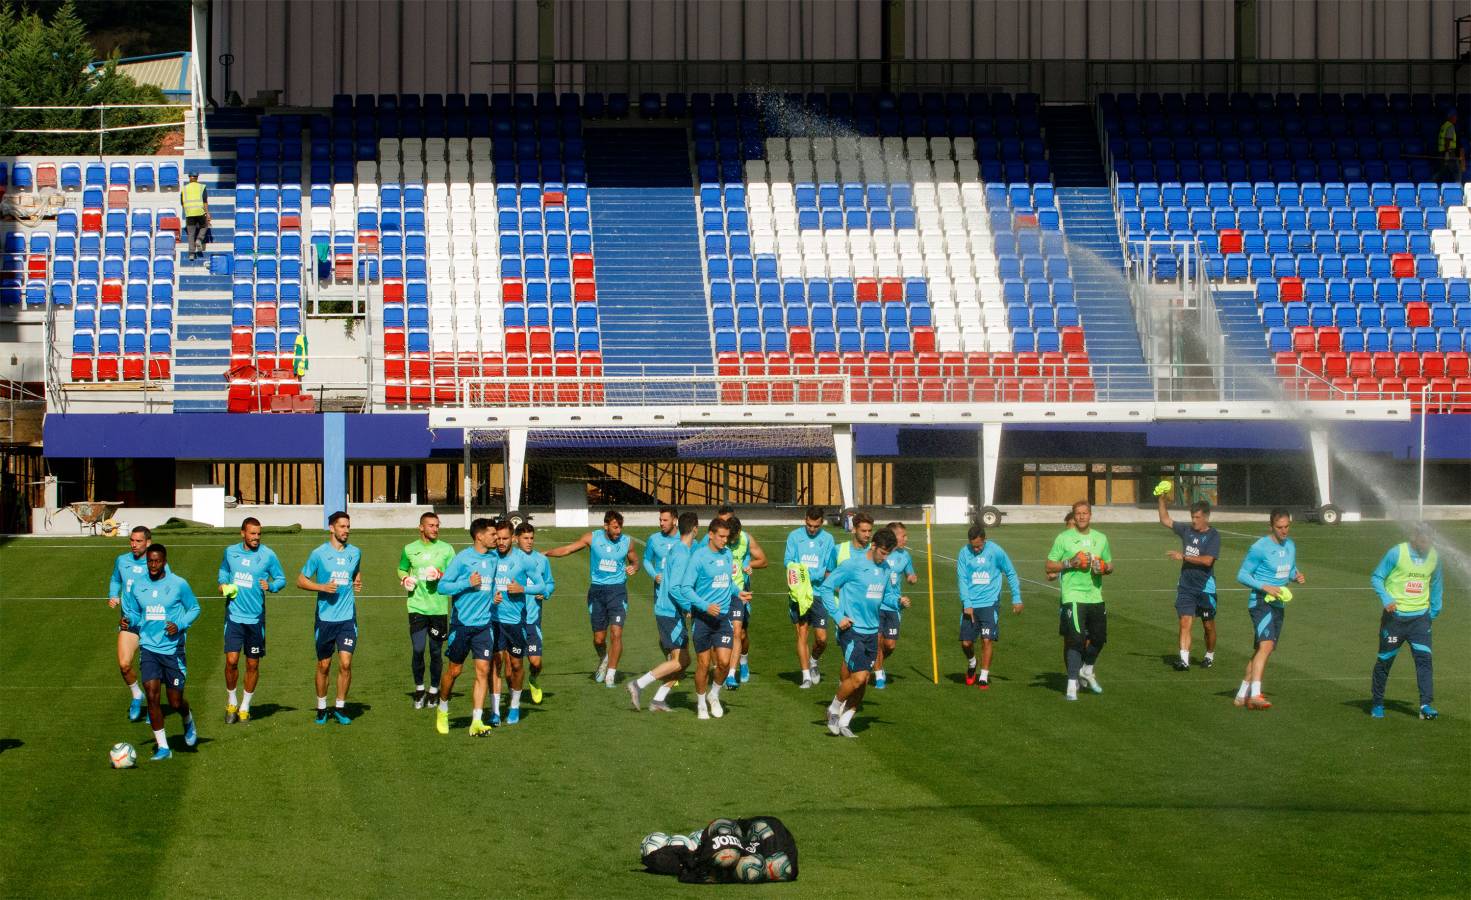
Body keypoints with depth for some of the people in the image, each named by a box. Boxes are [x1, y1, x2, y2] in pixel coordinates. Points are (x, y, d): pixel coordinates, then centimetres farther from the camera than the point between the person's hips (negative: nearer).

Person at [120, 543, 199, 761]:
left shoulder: (178, 584, -6)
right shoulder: (137, 585, 3)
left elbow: (194, 608, 3)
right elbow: (134, 612, 14)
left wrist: (179, 625, -15)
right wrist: (128, 620, -10)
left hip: (173, 650, -2)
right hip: (148, 647, 2)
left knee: (175, 701, 2)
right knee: (152, 694, -12)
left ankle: (188, 721, 40)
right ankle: (163, 747, -3)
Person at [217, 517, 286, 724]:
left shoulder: (268, 555, -3)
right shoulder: (230, 552, 4)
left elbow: (281, 579, 4)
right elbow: (223, 571, 23)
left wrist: (270, 586, -17)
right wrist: (222, 584, 2)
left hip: (256, 618, -1)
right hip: (234, 615, 1)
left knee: (252, 664, 5)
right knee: (231, 660, -8)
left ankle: (245, 707, 21)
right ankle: (231, 703, 13)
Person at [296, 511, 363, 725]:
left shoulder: (355, 553, 7)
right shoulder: (319, 554, -3)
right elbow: (301, 580, 2)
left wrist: (358, 583, 6)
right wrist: (323, 587, -13)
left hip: (347, 618, 2)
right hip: (325, 618, -2)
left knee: (345, 663, -7)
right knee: (324, 665, 6)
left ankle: (340, 707, 6)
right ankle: (321, 708, 21)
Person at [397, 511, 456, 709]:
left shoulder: (446, 549, 5)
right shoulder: (410, 549, 8)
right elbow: (401, 569, 22)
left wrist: (441, 576, -14)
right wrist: (405, 578, 0)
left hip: (439, 608, 0)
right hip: (417, 606, 0)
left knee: (436, 651, 4)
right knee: (418, 649, -7)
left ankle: (434, 691, 18)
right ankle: (419, 689, 11)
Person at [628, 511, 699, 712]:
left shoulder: (676, 547, 12)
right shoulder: (681, 554, -17)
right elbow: (674, 587, -23)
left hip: (667, 612, 10)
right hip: (671, 613, -10)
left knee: (684, 660, 10)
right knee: (680, 661, -8)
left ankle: (658, 700, 9)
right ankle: (639, 685, -8)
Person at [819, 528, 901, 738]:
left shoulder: (885, 569, 8)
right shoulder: (852, 565, -11)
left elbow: (888, 595, 23)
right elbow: (826, 587, -8)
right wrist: (838, 616, -13)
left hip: (871, 632, 7)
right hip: (852, 629, -7)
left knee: (863, 681, 6)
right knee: (858, 677, -14)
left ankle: (844, 722, 19)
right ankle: (834, 708, 10)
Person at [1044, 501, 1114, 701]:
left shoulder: (1101, 539, 12)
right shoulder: (1064, 538, -1)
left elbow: (1110, 565, 20)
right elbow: (1050, 565, 0)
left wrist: (1104, 569, -3)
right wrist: (1069, 563, -15)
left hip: (1095, 596, 5)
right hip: (1073, 596, -5)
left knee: (1099, 637, 10)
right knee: (1075, 639, -12)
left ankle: (1087, 671, 37)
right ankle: (1072, 684, -8)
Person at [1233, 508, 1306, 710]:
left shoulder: (1290, 546, 11)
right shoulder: (1260, 548, -12)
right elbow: (1242, 574, -9)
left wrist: (1296, 576, 1)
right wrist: (1265, 587, -20)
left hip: (1277, 603, 8)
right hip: (1260, 602, -8)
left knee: (1261, 650, 12)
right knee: (1266, 644, -25)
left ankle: (1242, 695, 22)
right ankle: (1255, 694, -34)